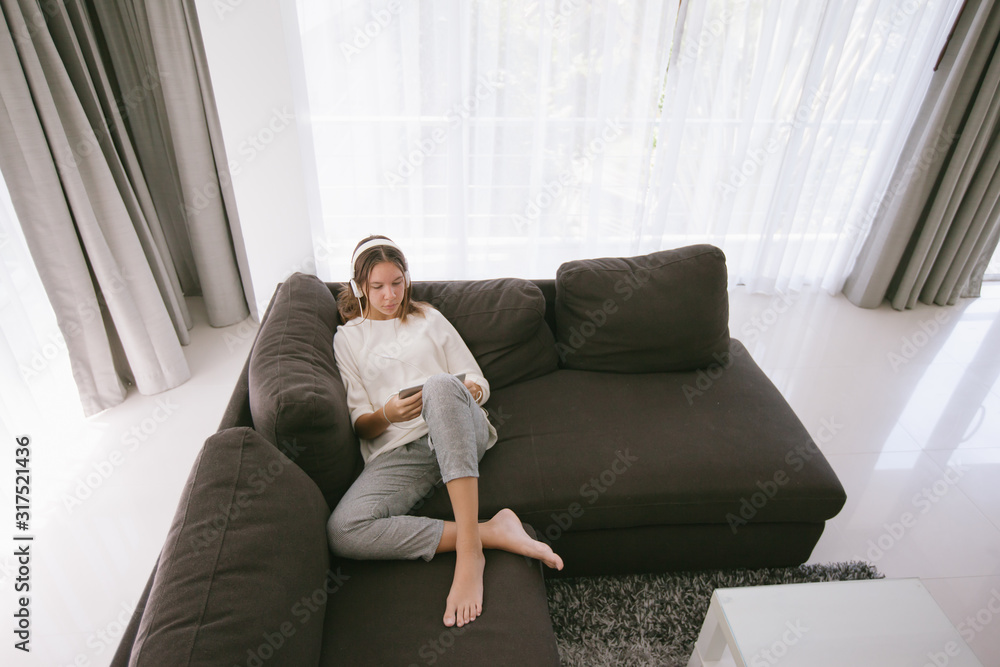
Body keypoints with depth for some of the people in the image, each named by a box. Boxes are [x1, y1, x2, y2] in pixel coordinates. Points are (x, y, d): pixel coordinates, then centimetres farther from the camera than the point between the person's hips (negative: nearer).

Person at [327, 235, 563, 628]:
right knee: (342, 531, -31)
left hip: (458, 433, 0)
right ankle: (491, 531, -27)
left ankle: (468, 552, -40)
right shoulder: (347, 338, 18)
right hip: (396, 451, 1)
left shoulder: (429, 318, 22)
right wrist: (387, 414, -15)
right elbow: (361, 425, 9)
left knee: (441, 386, -39)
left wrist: (473, 389, -9)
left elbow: (476, 381, 17)